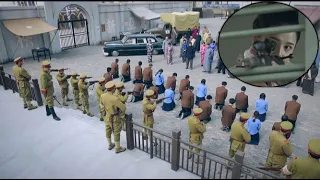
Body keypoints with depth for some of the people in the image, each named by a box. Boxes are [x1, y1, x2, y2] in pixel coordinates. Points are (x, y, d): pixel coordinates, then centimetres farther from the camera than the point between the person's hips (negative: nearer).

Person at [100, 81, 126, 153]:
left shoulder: (102, 96, -13)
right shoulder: (115, 99, -33)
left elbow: (102, 105, 5)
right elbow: (123, 108, -27)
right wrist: (121, 114, -7)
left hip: (107, 116, 7)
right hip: (115, 118, -7)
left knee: (108, 130, 23)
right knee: (116, 133, 10)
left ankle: (110, 145, 44)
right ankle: (118, 148, 26)